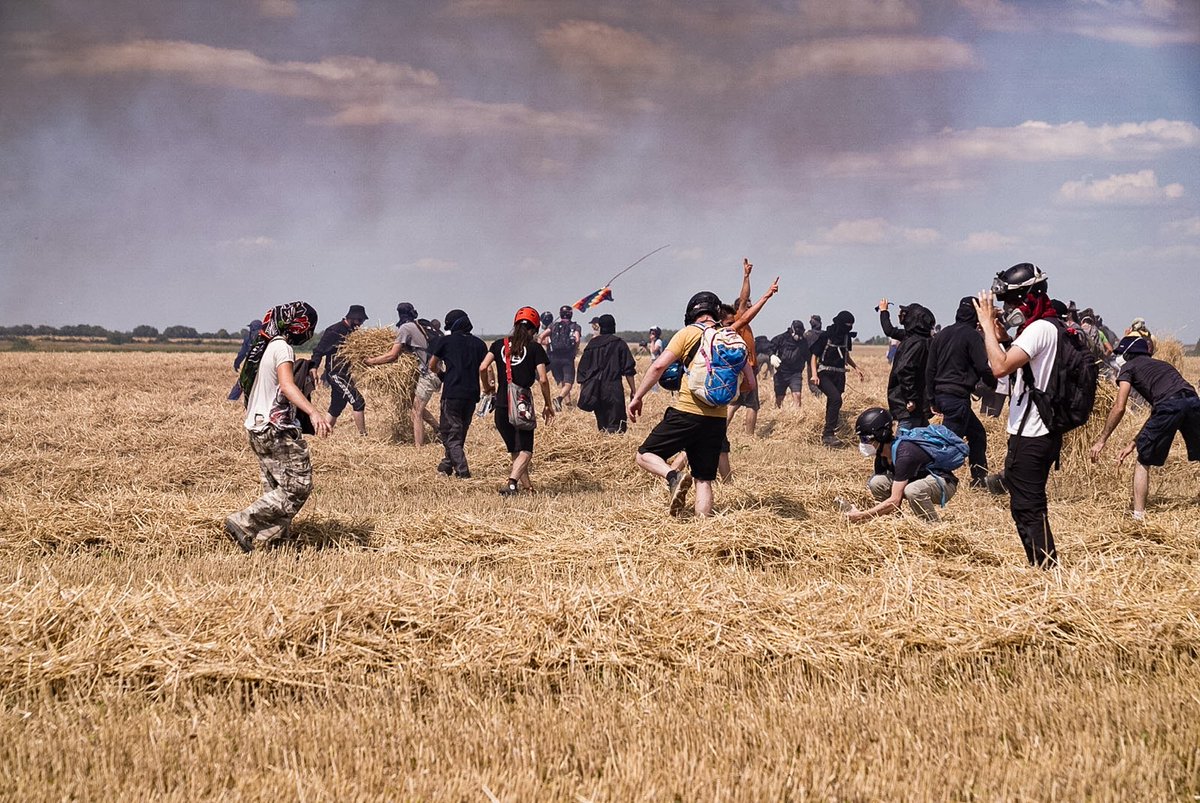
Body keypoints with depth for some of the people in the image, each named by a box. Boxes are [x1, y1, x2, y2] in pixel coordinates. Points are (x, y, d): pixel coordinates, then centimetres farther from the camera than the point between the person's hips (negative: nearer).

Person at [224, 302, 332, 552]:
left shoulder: (261, 347, 13)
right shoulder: (282, 347, -14)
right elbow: (287, 386, -29)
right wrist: (314, 413, -43)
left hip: (257, 428, 10)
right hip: (279, 431, -10)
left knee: (276, 490, 12)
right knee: (298, 487, -8)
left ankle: (263, 541, 6)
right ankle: (242, 523, -11)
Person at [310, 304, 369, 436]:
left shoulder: (352, 331, 12)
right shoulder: (334, 331, -13)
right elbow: (319, 350, -16)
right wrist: (314, 369, -25)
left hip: (345, 374, 9)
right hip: (335, 374, -9)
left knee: (336, 408, 12)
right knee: (358, 401, -13)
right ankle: (363, 435, -10)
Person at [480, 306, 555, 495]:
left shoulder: (500, 344, 7)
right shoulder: (535, 348, -1)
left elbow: (483, 368, -5)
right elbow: (542, 379, -7)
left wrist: (487, 387, 13)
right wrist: (548, 405, 4)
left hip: (502, 404, 4)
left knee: (515, 450, 19)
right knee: (525, 451, -4)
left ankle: (525, 483, 23)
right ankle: (512, 482, -26)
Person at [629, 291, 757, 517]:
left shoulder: (689, 333, -2)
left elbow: (659, 366, -10)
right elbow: (749, 382, 11)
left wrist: (637, 397, -2)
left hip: (686, 413, -4)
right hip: (717, 419, 4)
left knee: (645, 456, 6)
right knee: (704, 480, 10)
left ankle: (673, 476, -22)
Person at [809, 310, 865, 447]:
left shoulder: (846, 337, 10)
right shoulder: (825, 337, -9)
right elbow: (814, 355, -6)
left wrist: (856, 368, 16)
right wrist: (814, 374, -18)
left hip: (839, 376, 6)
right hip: (825, 374, -6)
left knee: (832, 405, 7)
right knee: (836, 399, -25)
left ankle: (827, 436, 16)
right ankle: (829, 434, -25)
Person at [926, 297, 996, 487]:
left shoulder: (941, 335, 12)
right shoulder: (972, 336, -10)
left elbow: (930, 369, 14)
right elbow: (984, 368, -12)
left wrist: (932, 399, 19)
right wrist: (993, 385, 9)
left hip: (941, 394, 8)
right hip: (958, 397, -8)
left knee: (976, 432, 20)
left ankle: (979, 478, 24)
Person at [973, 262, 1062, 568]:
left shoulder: (1039, 329, -17)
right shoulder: (1048, 327, 14)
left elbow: (1000, 368, -28)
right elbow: (1017, 368, 21)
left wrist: (987, 324, -19)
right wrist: (1001, 337, 10)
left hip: (1029, 437, -10)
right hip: (1043, 432, 10)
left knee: (1026, 508, -5)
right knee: (1032, 505, 18)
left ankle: (1045, 569, -4)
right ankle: (1048, 568, 23)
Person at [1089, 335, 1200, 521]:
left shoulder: (1129, 367, 21)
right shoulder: (1162, 365, 40)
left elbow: (1119, 408, 8)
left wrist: (1101, 440, 14)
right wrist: (1133, 444, 39)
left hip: (1169, 405, -5)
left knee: (1144, 462, 11)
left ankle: (1138, 515, 5)